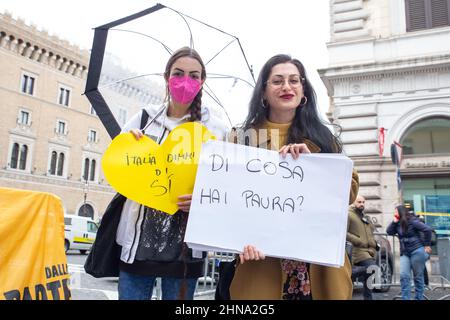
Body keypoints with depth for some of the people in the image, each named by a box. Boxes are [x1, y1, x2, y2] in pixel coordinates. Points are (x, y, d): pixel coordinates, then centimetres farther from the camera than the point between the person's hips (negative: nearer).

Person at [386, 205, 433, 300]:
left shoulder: (412, 221, -11)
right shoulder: (398, 223, 8)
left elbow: (427, 230, -14)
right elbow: (389, 232, 2)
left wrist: (427, 245, -9)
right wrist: (394, 222, -6)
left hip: (417, 251, -6)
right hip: (404, 253, 6)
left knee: (418, 276, 4)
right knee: (404, 276, -5)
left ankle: (419, 298, 14)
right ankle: (405, 298, -2)